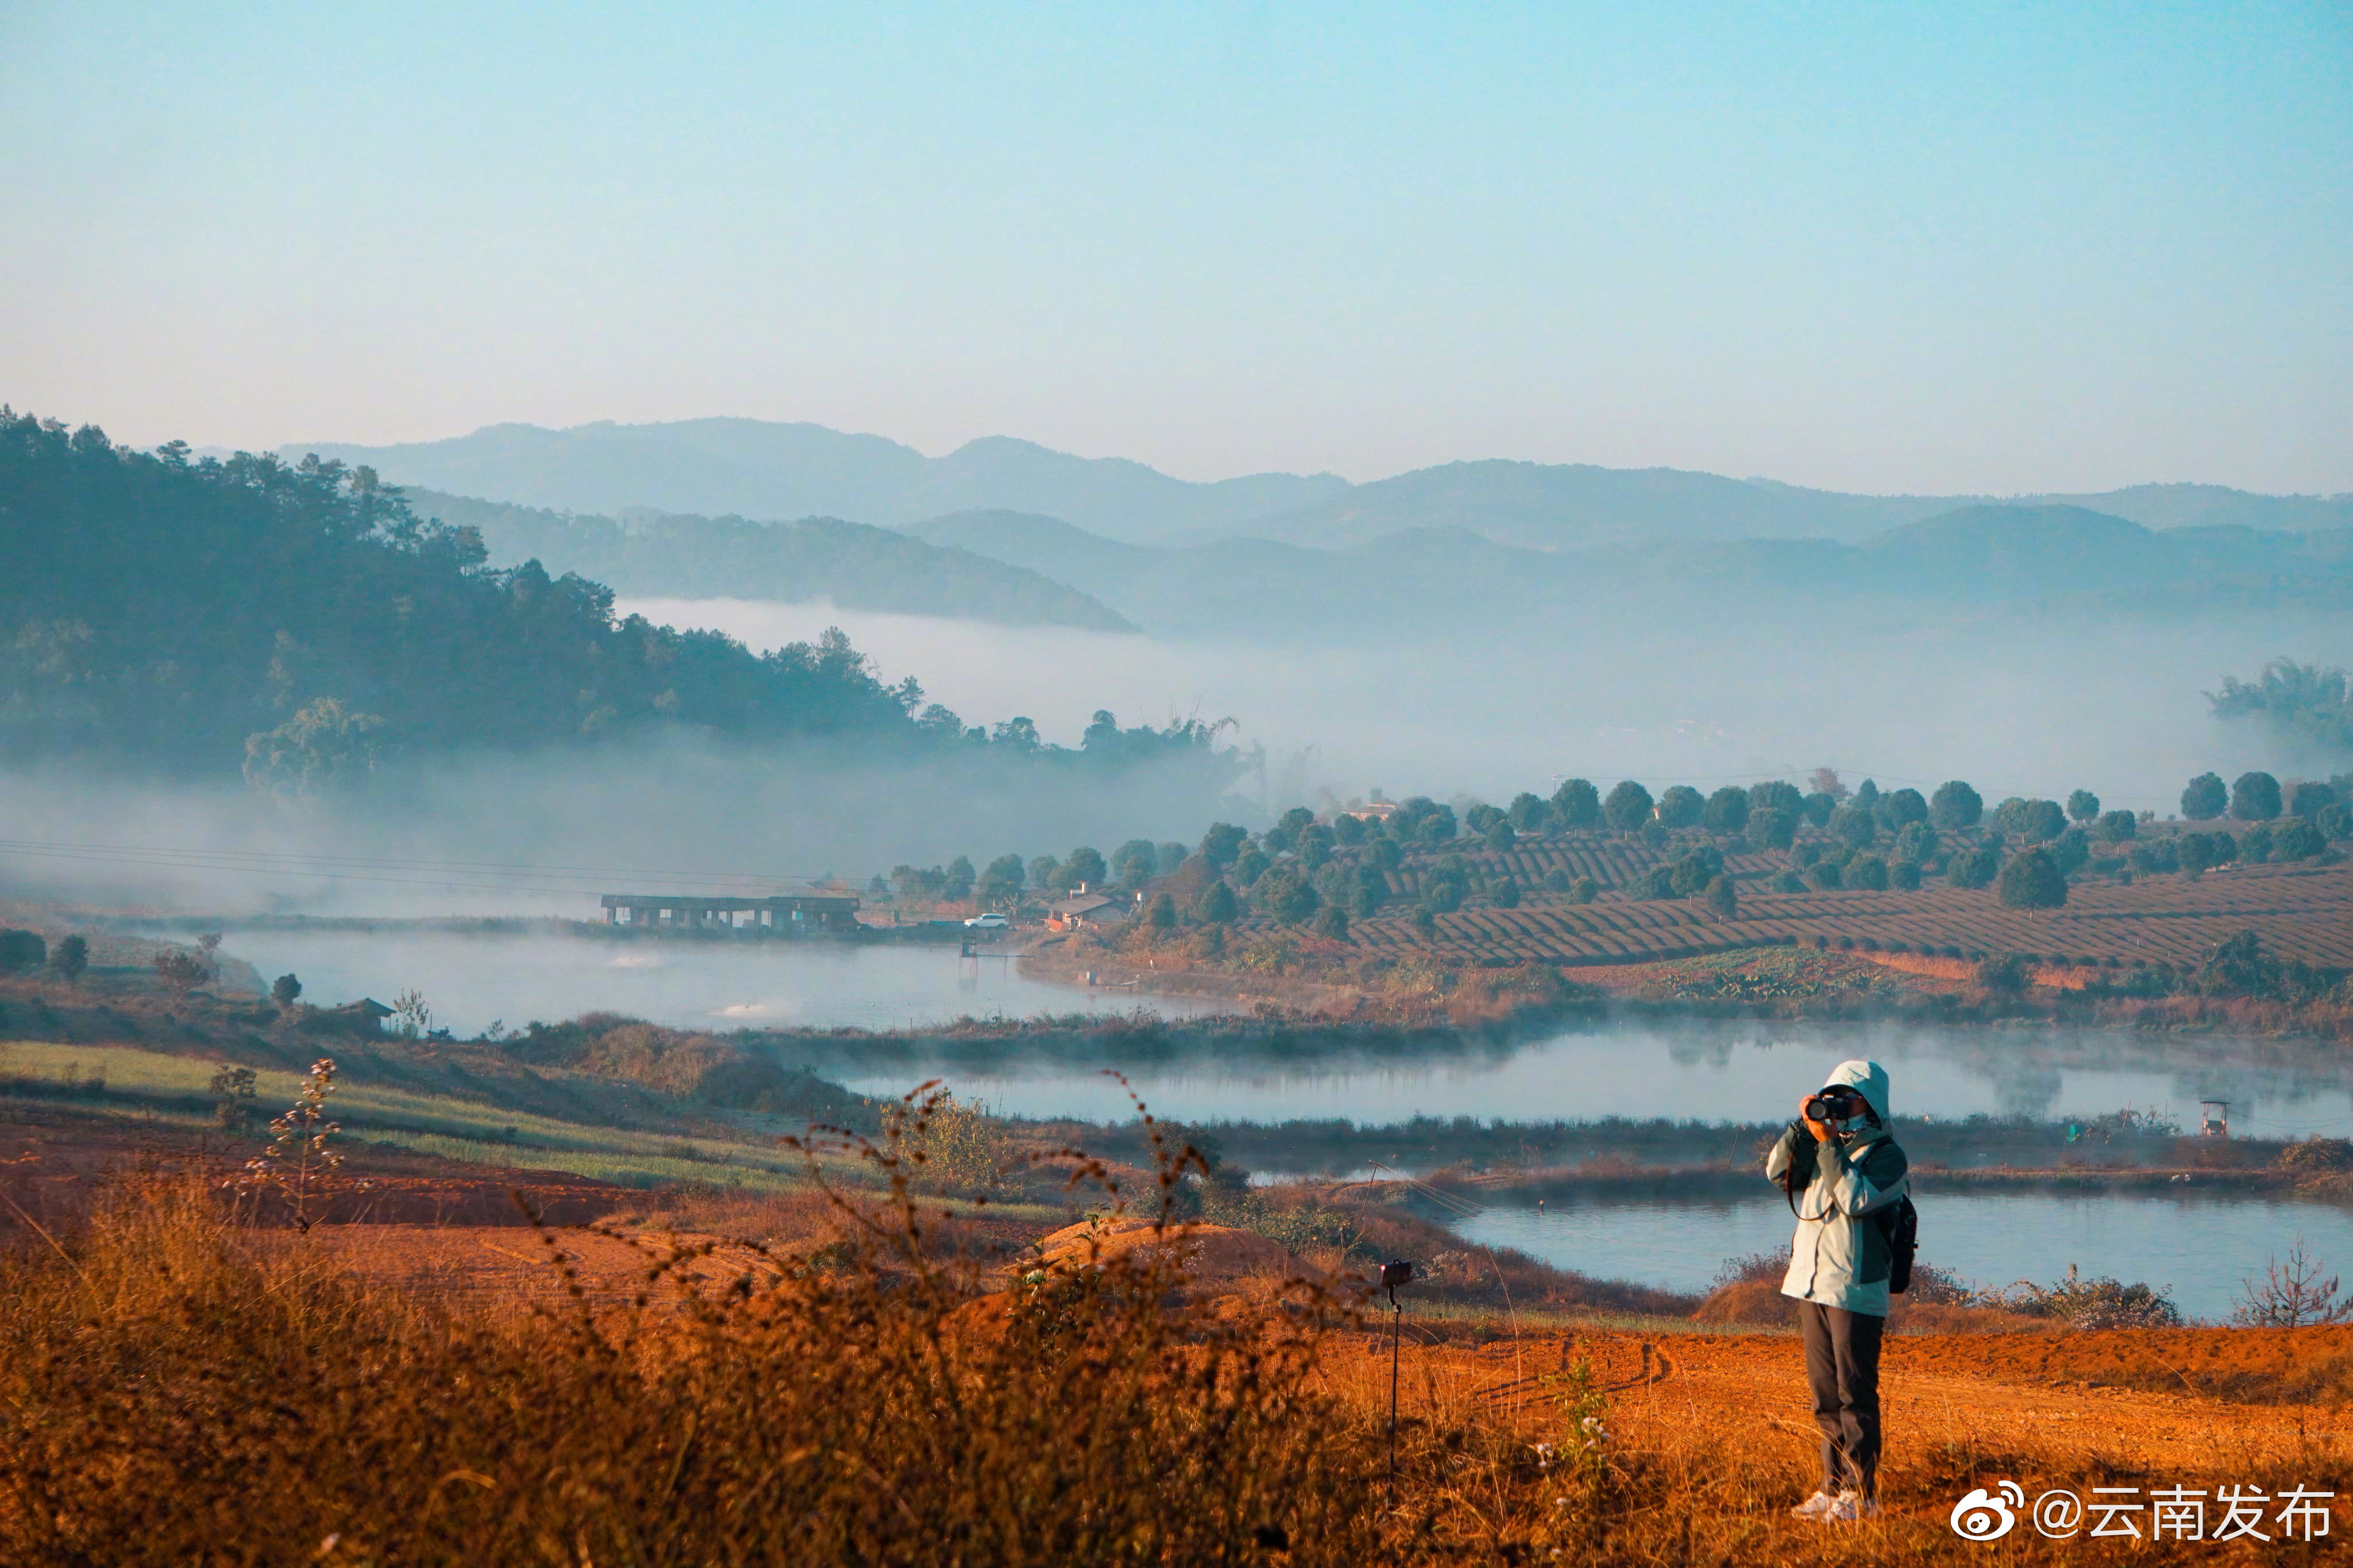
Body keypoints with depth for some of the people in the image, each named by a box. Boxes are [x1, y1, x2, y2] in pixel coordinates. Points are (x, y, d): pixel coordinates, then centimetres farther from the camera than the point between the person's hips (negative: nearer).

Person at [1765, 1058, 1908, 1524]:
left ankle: (1860, 1493, -3)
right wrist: (1803, 1126, -5)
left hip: (1856, 1290, -7)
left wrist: (1827, 1143, -18)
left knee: (1855, 1394, -6)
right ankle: (1833, 1488, 15)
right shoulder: (1826, 1144, 16)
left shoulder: (1885, 1154, -5)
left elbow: (1856, 1199, -20)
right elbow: (1778, 1172, 6)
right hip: (1812, 1285, 7)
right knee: (1825, 1397, 10)